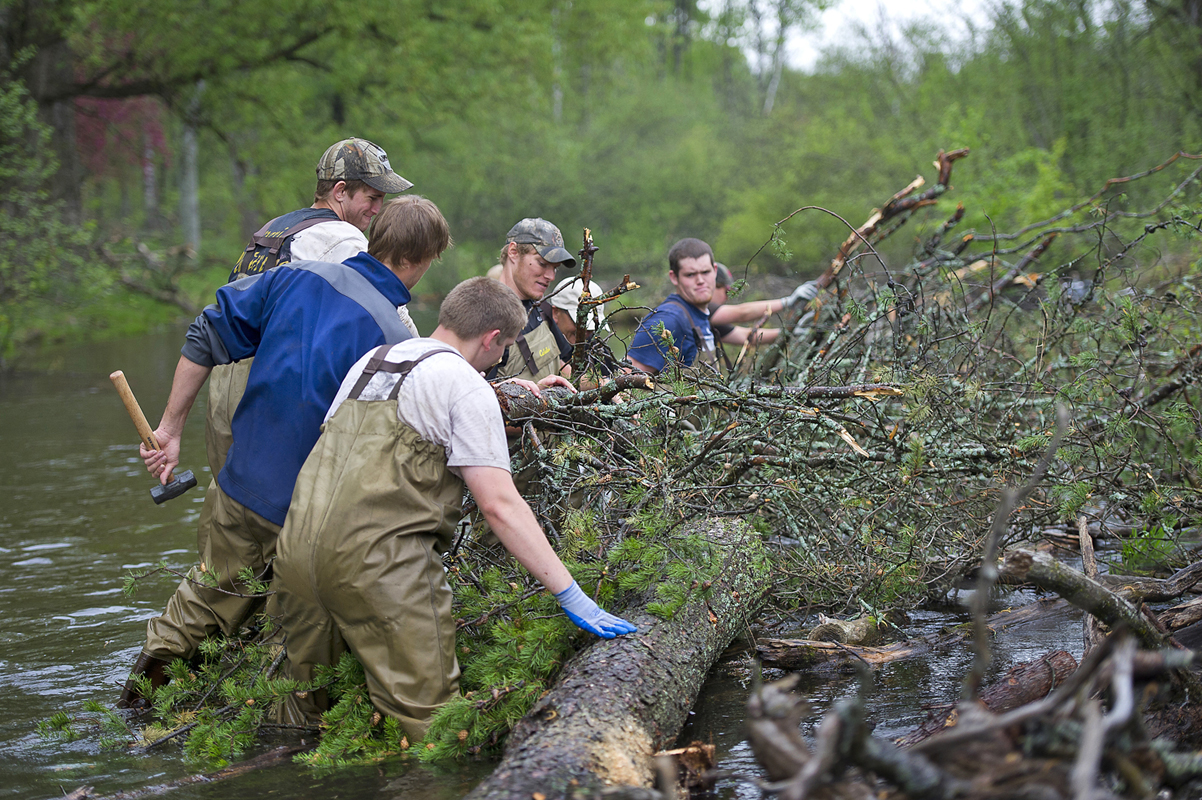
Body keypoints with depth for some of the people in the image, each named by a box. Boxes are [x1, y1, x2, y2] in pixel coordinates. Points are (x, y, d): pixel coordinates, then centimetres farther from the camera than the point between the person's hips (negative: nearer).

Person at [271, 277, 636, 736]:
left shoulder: (370, 361, 24)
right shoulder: (467, 385, 1)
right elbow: (500, 505, -7)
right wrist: (572, 597, -7)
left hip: (297, 548, 8)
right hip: (380, 562, -8)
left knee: (303, 708, 22)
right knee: (423, 715, -3)